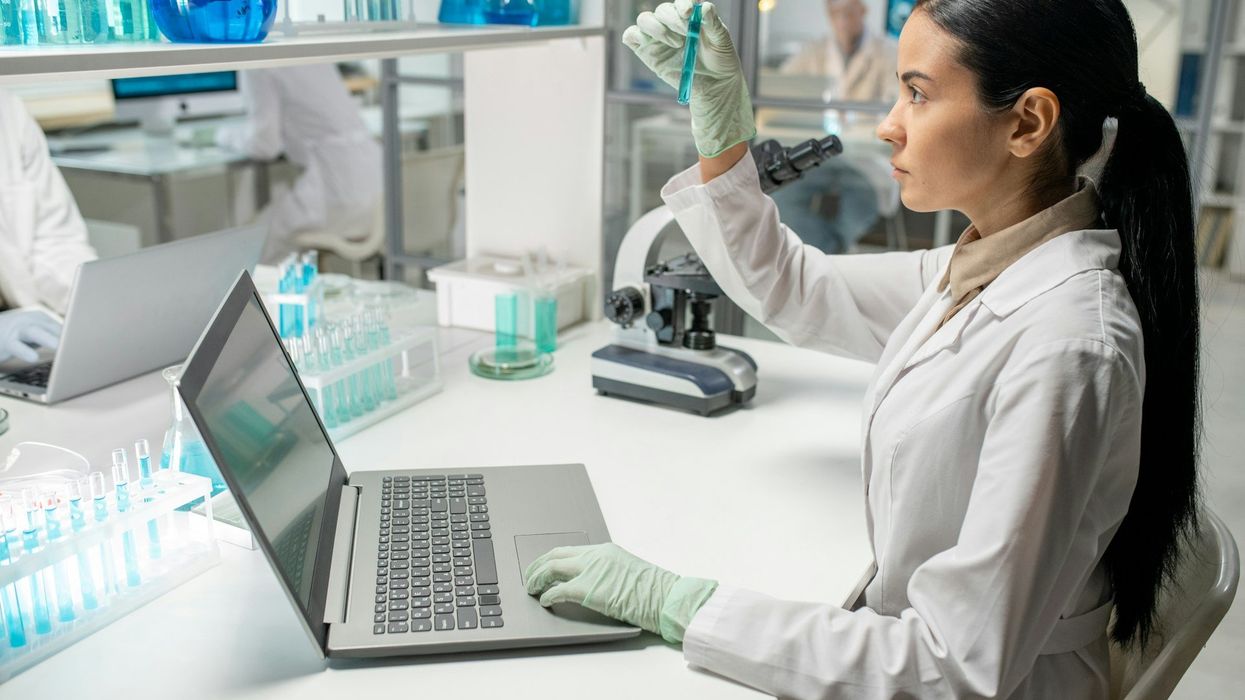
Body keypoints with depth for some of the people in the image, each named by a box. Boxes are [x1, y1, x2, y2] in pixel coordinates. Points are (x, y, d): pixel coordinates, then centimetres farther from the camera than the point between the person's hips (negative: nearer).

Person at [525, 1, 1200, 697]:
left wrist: (679, 604, -27)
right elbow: (793, 290, 10)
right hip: (911, 644, 7)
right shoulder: (983, 270, -3)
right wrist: (719, 121, -2)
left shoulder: (1068, 350, -29)